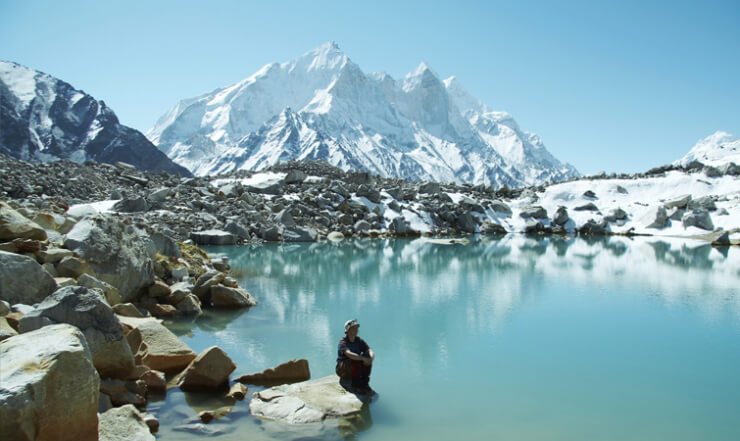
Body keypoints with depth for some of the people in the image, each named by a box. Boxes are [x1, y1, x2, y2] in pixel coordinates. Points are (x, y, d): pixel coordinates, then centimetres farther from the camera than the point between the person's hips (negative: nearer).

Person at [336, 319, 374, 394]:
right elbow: (349, 354, -36)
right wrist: (363, 358, -44)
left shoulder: (359, 341, -1)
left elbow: (370, 351, -12)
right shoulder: (343, 342, -18)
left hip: (356, 368, 5)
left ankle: (364, 383, -14)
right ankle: (355, 386, -22)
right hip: (343, 368, -5)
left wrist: (371, 358, -36)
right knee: (354, 363, -36)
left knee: (368, 358, -20)